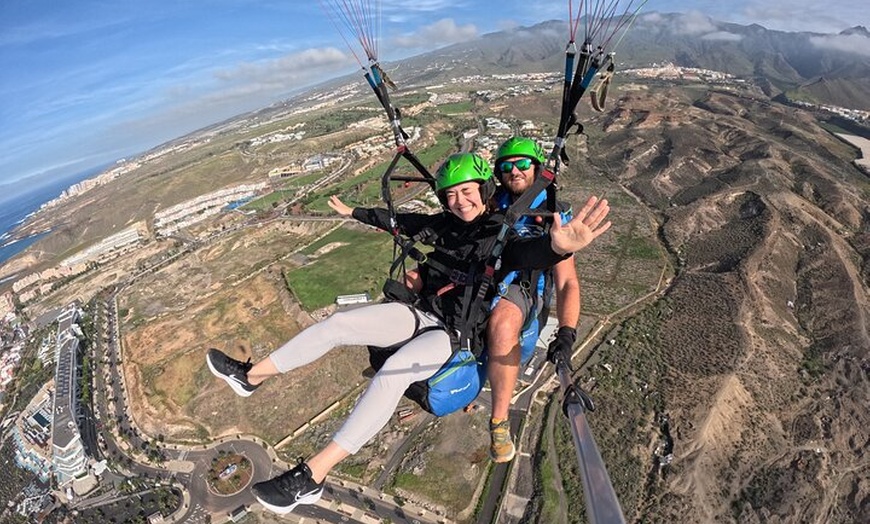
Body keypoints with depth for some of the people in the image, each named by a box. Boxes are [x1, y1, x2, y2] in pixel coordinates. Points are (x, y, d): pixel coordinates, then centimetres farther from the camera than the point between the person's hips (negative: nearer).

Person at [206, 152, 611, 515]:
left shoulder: (501, 237, -9)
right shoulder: (446, 224, 8)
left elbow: (528, 252, -32)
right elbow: (402, 220, 21)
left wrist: (555, 247, -58)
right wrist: (355, 213, 32)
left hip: (457, 334, -7)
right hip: (424, 313, 7)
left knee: (391, 373, -33)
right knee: (337, 323, -4)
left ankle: (311, 477, -25)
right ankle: (251, 376, 9)